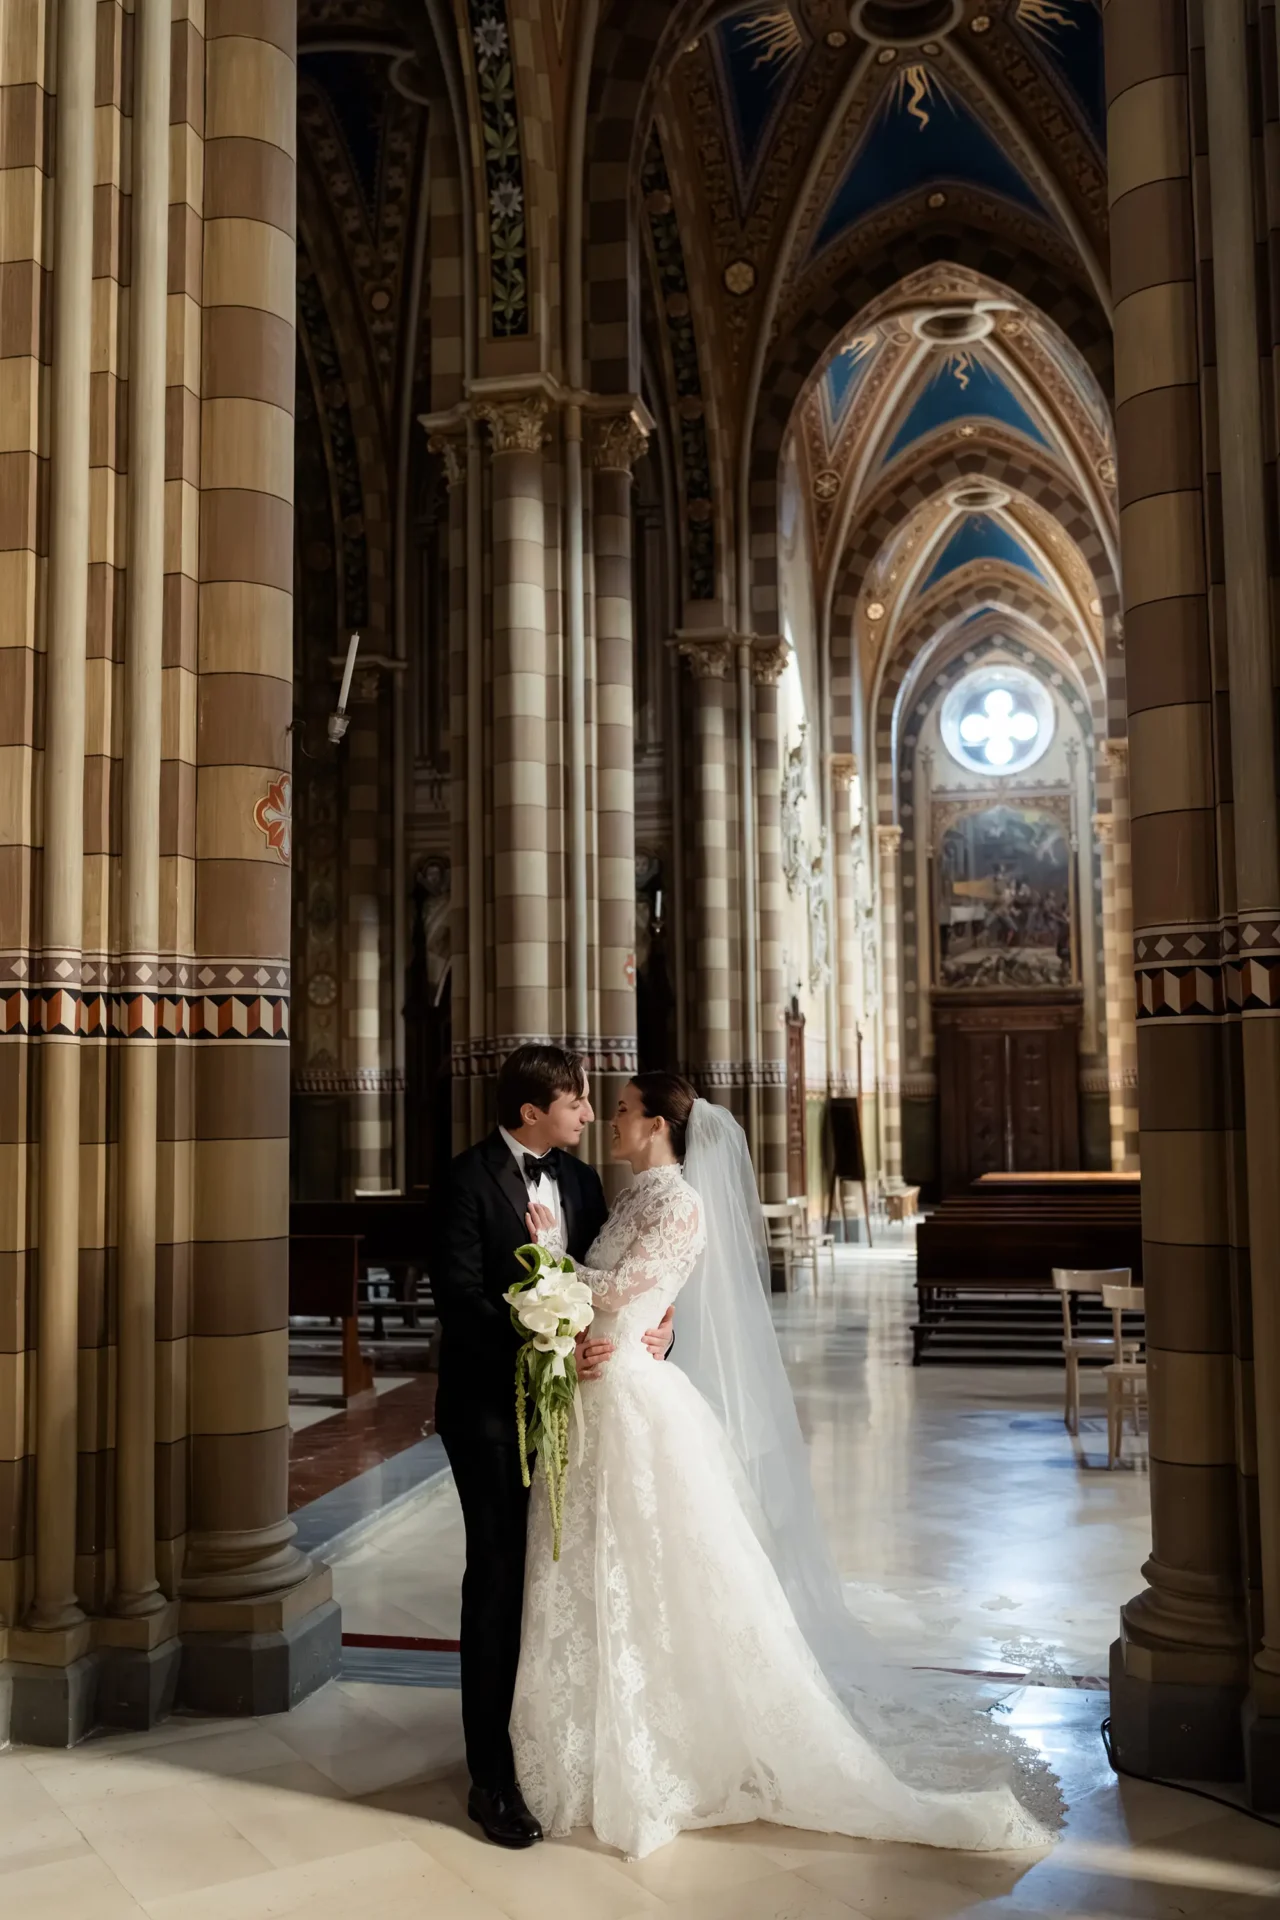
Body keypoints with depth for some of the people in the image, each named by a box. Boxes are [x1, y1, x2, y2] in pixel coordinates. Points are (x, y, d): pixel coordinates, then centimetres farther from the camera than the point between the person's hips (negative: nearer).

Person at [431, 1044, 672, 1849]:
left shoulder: (580, 1180, 8)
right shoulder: (472, 1178, -12)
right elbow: (460, 1294, -18)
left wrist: (655, 1328, -7)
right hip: (492, 1405, -6)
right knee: (499, 1577, 0)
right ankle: (493, 1777, 11)